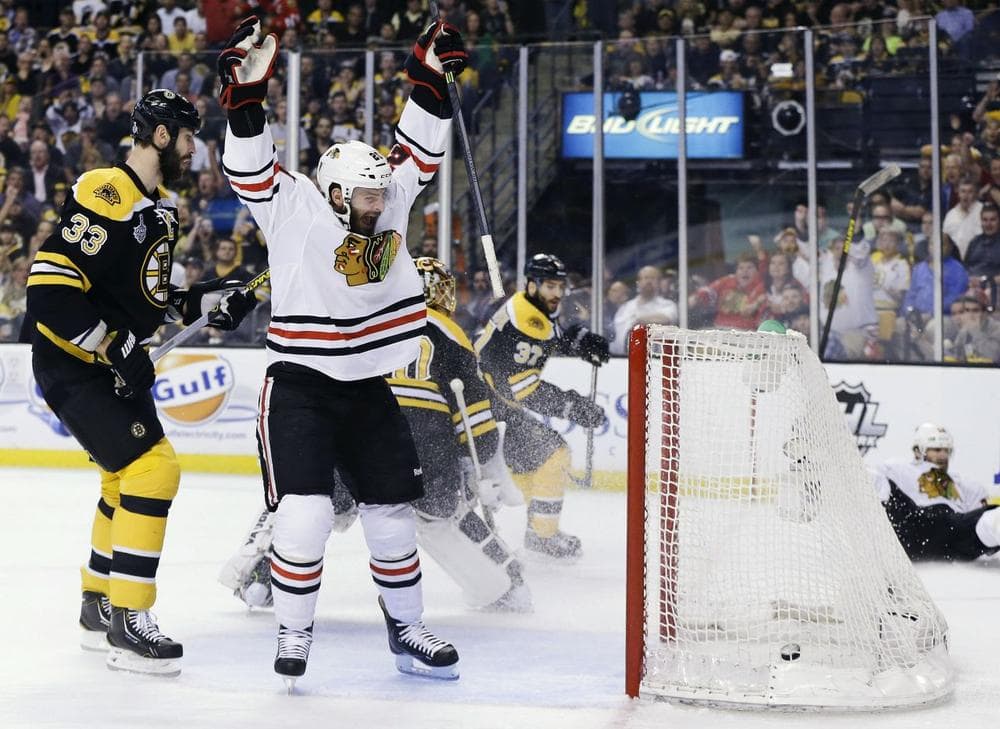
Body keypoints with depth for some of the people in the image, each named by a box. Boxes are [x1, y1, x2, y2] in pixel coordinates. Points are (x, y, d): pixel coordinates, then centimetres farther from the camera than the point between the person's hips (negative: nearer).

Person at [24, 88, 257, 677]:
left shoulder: (162, 208, 11)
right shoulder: (104, 196, -21)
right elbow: (49, 288, -26)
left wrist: (208, 302, 6)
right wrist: (113, 347, -25)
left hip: (117, 363, 11)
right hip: (72, 365, -11)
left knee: (128, 478, 20)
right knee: (154, 468, -17)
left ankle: (98, 606, 35)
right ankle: (127, 624, -12)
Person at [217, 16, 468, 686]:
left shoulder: (390, 201, 2)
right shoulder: (296, 211, -11)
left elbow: (419, 150, 7)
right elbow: (251, 168, -22)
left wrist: (432, 78, -2)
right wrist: (247, 92, -32)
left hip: (369, 390, 5)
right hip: (300, 387, -5)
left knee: (393, 515, 10)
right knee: (306, 516, -16)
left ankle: (407, 630, 25)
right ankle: (294, 637, -1)